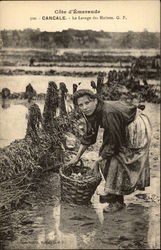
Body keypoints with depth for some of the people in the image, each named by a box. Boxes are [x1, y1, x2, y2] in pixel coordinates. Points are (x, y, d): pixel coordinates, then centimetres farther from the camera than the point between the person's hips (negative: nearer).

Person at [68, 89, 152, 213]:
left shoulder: (108, 113, -36)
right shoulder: (90, 112, -9)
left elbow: (113, 142, -28)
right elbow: (89, 135, 5)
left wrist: (97, 161, -18)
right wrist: (77, 157, 7)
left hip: (136, 129, -9)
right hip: (121, 130, 9)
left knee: (117, 161, -12)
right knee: (106, 156, 8)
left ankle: (118, 201, 2)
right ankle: (112, 193, 25)